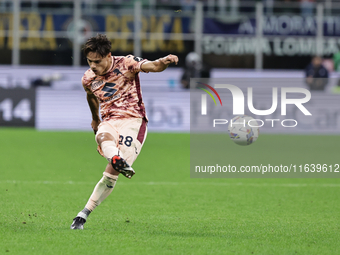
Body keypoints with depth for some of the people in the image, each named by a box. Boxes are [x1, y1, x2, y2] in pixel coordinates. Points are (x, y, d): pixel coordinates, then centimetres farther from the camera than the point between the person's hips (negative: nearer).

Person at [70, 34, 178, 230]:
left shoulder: (126, 64, -7)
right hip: (109, 122, 4)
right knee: (102, 137, -37)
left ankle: (85, 214, -9)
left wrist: (164, 62, -43)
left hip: (133, 120, -4)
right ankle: (119, 160, -66)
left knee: (112, 173, -15)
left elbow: (152, 66, -20)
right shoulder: (88, 79, 6)